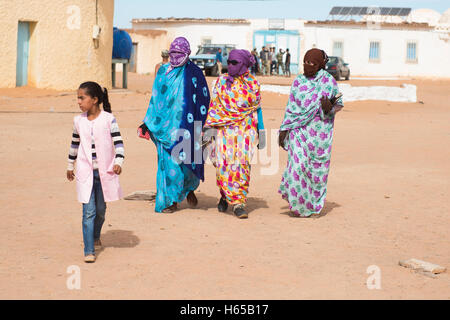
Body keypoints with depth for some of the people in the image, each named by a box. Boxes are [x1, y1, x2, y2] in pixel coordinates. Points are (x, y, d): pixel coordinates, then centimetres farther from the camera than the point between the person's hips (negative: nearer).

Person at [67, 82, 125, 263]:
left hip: (104, 171, -1)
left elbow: (118, 142, -7)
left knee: (100, 209, 13)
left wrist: (119, 161, -21)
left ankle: (96, 237, 41)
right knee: (88, 211, -8)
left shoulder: (108, 119, -6)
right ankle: (89, 251, -7)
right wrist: (70, 166, 23)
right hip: (85, 172, 1)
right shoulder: (78, 121, 3)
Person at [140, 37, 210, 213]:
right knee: (168, 160, 0)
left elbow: (204, 100, -1)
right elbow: (155, 99, 17)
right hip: (165, 124, 3)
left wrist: (202, 127, -6)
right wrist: (148, 122, 14)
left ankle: (190, 187, 27)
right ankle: (170, 200, 10)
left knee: (186, 158, -3)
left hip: (185, 124, -3)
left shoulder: (193, 73, -1)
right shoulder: (163, 71, 11)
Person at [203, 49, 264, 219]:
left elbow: (257, 109, 12)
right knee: (224, 163, -6)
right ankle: (225, 195, 17)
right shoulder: (221, 81, 8)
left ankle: (239, 204, -7)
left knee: (242, 164, -11)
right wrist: (208, 127, 2)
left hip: (245, 130, -1)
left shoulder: (253, 83, 6)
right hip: (224, 129, 1)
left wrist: (260, 133, 11)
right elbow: (214, 106, 10)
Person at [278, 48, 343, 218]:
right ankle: (299, 204, 4)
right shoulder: (298, 81, 6)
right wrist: (284, 130, 4)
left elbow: (339, 103, 5)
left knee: (318, 166, 5)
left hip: (320, 130, -1)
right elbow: (291, 108, 9)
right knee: (298, 164, -10)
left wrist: (330, 108, -18)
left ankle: (315, 204, 22)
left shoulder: (328, 80, -1)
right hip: (299, 129, 1)